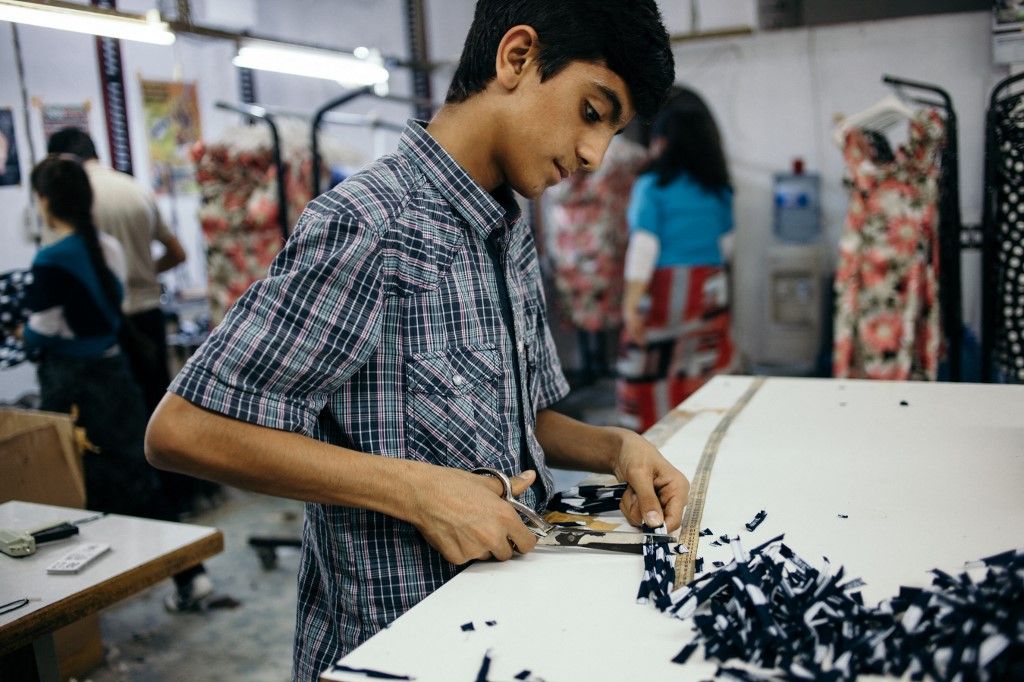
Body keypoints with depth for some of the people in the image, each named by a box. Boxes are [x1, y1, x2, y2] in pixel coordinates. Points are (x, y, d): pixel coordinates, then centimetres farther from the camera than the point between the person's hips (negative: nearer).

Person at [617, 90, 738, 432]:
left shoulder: (652, 185, -9)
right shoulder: (718, 187, 7)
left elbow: (644, 246, -13)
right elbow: (724, 242, 13)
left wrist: (631, 303, -12)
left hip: (664, 288, -5)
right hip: (710, 288, 6)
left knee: (653, 377, 4)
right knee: (701, 375, 10)